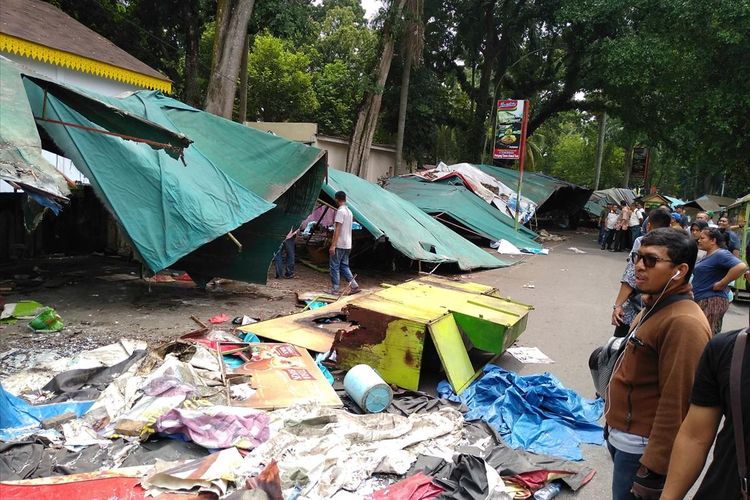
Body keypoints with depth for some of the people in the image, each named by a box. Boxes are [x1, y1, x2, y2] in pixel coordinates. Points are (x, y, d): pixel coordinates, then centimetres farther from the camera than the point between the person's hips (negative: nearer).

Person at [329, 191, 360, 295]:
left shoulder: (340, 211, -14)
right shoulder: (349, 212, 14)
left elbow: (337, 229, -20)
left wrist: (333, 245, -21)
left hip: (339, 245, -9)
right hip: (348, 245, 9)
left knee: (335, 267, -1)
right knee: (344, 266, 14)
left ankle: (334, 290, 2)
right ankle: (354, 285, 8)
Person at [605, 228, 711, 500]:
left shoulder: (684, 323, -25)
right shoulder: (656, 306, 8)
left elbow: (677, 404, -26)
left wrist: (653, 470, -23)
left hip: (641, 447, -9)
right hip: (622, 435, 9)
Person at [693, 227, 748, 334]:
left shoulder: (720, 254, -13)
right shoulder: (708, 255, 16)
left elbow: (741, 266, -29)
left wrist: (721, 284, -22)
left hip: (712, 301, -10)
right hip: (702, 300, 10)